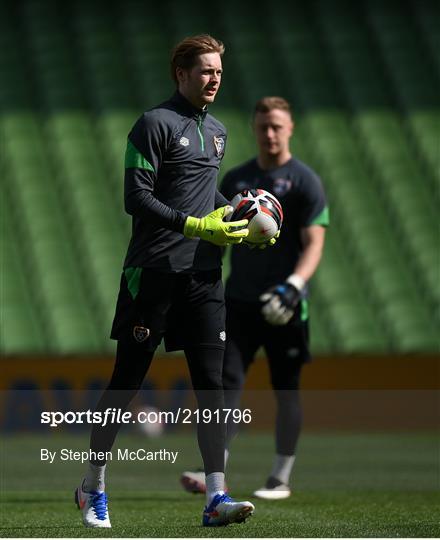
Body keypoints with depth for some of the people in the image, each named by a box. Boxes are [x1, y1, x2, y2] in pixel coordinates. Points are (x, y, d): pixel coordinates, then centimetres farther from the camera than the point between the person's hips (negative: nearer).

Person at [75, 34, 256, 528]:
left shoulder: (217, 131, 17)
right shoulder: (155, 124, -7)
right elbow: (136, 197, -13)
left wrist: (237, 217, 13)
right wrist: (195, 225, -19)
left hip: (204, 275, 6)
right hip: (153, 273, -6)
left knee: (210, 383, -3)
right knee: (126, 381, 1)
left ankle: (216, 497, -6)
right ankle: (93, 487, 15)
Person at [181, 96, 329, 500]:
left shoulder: (305, 181, -2)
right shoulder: (236, 179, 14)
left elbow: (314, 244, -10)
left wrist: (294, 284, -26)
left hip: (283, 307, -4)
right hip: (239, 300, 4)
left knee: (286, 390, 3)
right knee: (227, 379, -8)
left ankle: (281, 478, 12)